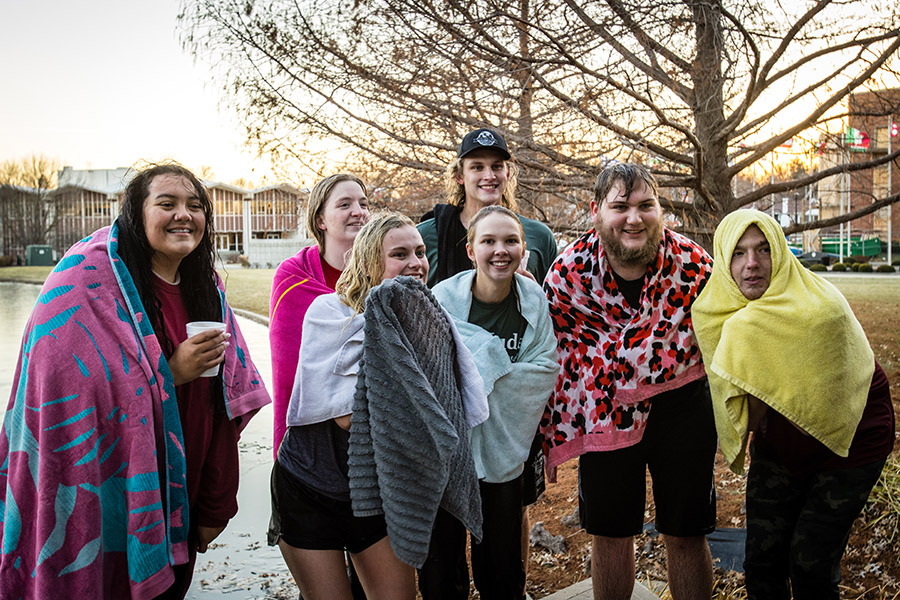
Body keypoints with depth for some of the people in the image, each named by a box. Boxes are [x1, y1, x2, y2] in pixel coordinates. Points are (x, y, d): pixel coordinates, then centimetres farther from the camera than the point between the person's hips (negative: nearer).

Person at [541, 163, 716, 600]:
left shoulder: (693, 264, -11)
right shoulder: (568, 272, -12)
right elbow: (551, 357, -2)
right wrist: (549, 437, 2)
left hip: (680, 403, 0)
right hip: (605, 411, 0)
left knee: (686, 535, 12)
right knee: (609, 534, 14)